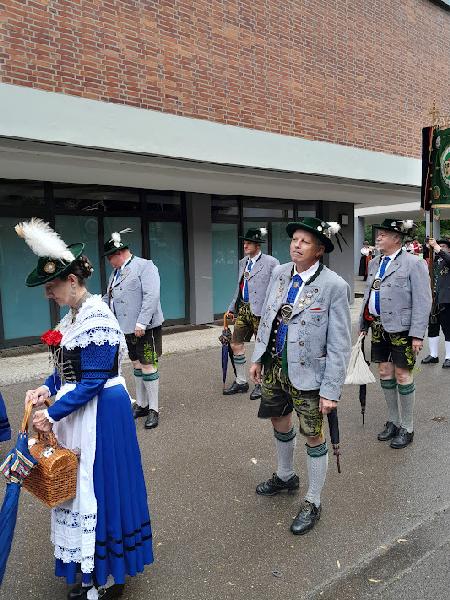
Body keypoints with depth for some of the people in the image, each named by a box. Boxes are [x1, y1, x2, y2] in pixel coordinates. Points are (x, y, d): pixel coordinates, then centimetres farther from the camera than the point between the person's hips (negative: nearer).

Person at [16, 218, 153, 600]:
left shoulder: (96, 318, -22)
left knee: (97, 487, 5)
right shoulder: (75, 314, 6)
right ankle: (94, 567, 41)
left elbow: (91, 382, -22)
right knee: (82, 487, 20)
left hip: (99, 414, -9)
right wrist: (47, 389, -1)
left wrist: (53, 415, -17)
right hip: (79, 411, 9)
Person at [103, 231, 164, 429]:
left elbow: (151, 296, -21)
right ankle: (141, 405, 28)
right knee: (137, 365, 16)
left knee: (147, 366, -3)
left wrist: (142, 323, -26)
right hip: (128, 328, 8)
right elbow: (108, 298, 21)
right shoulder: (116, 272, 14)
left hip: (145, 327, -8)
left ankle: (153, 409, 8)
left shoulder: (145, 266, -11)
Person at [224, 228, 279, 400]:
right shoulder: (243, 262, 14)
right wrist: (232, 307, 18)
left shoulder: (271, 262, -7)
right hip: (243, 309, 7)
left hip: (260, 311, -7)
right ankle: (241, 382, 23)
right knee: (236, 344, 8)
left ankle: (261, 384, 18)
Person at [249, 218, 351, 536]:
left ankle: (313, 502, 31)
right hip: (274, 367, 6)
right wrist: (258, 357, 12)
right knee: (279, 421, 24)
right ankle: (285, 476, 51)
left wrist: (331, 390, -17)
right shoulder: (280, 273, 0)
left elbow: (339, 345, -16)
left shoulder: (334, 286, -18)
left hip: (307, 374, -6)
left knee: (314, 438, 9)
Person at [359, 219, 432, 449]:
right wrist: (363, 324, 13)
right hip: (379, 327, 6)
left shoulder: (413, 263, -10)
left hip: (401, 329, -6)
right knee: (385, 373, 12)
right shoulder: (375, 263, 10)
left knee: (402, 375, 3)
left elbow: (422, 302, -12)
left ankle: (406, 428, 19)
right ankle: (392, 421, 29)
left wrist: (418, 335, -17)